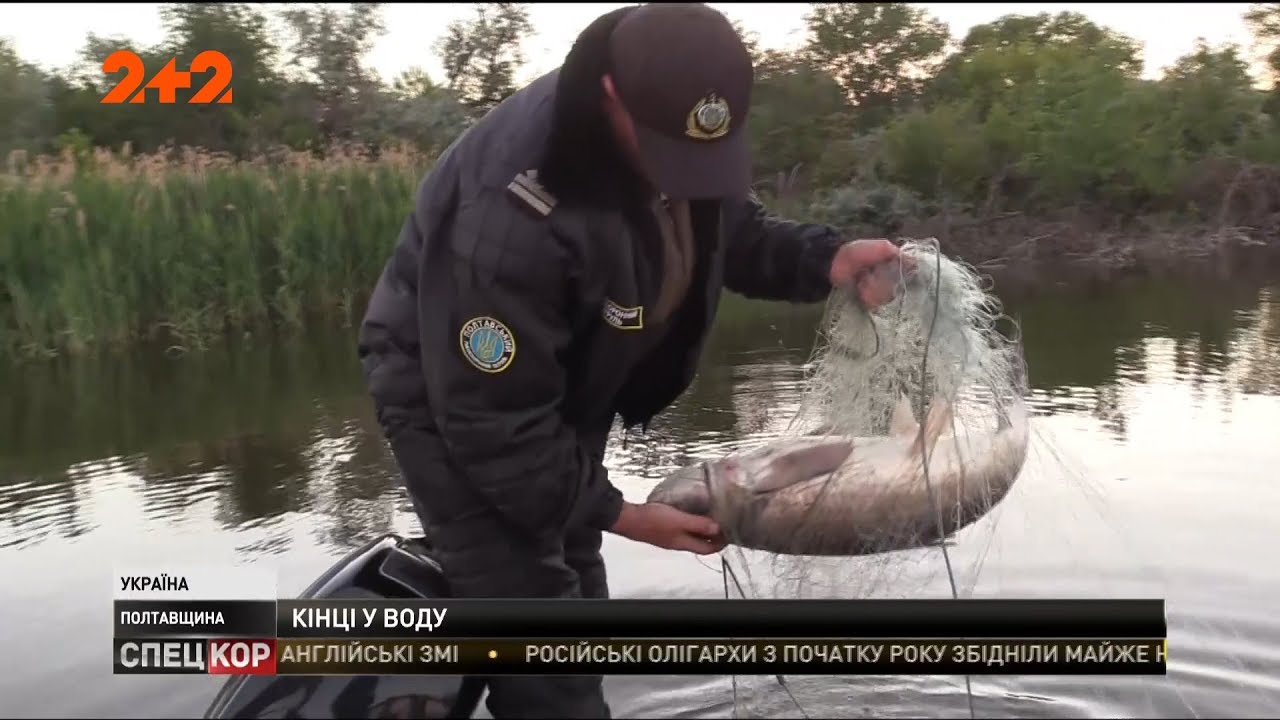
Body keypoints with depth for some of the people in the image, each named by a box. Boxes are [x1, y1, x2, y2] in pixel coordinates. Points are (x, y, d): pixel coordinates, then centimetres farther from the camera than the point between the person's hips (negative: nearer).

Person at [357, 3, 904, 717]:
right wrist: (614, 513, -24)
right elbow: (491, 415, -31)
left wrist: (826, 259, -15)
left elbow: (726, 228, 4)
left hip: (562, 393, 8)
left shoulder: (682, 127, -15)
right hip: (453, 396, -8)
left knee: (576, 593, 22)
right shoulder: (514, 213, -39)